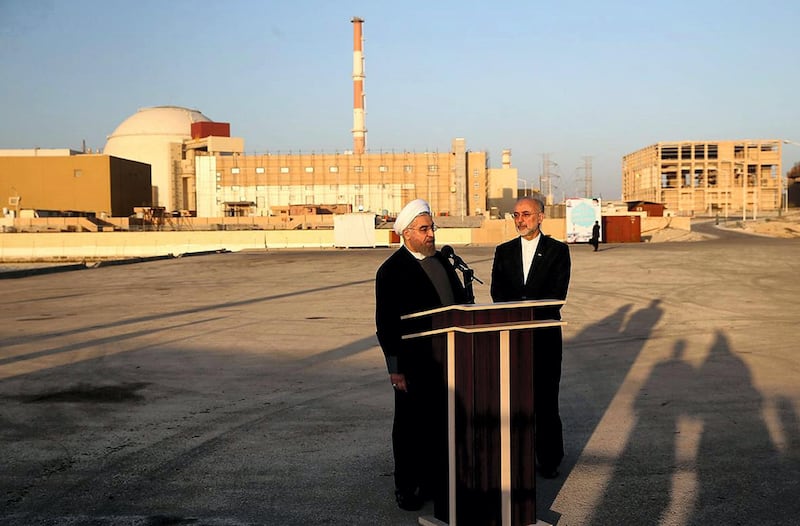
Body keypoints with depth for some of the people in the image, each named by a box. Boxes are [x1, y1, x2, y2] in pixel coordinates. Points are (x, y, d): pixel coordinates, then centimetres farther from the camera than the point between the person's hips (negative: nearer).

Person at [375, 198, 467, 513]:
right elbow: (385, 323, -13)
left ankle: (434, 481, 30)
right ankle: (407, 487, 22)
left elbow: (460, 299, 17)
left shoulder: (441, 260, 11)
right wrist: (395, 368, -15)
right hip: (414, 363, -6)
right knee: (411, 427, 7)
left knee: (440, 424, 15)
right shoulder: (392, 270, -11)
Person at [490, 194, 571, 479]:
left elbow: (557, 293, -7)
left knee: (546, 399, 0)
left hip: (545, 335, -2)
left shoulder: (558, 250, 2)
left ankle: (548, 459, 11)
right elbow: (497, 291, 1)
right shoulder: (504, 251, 11)